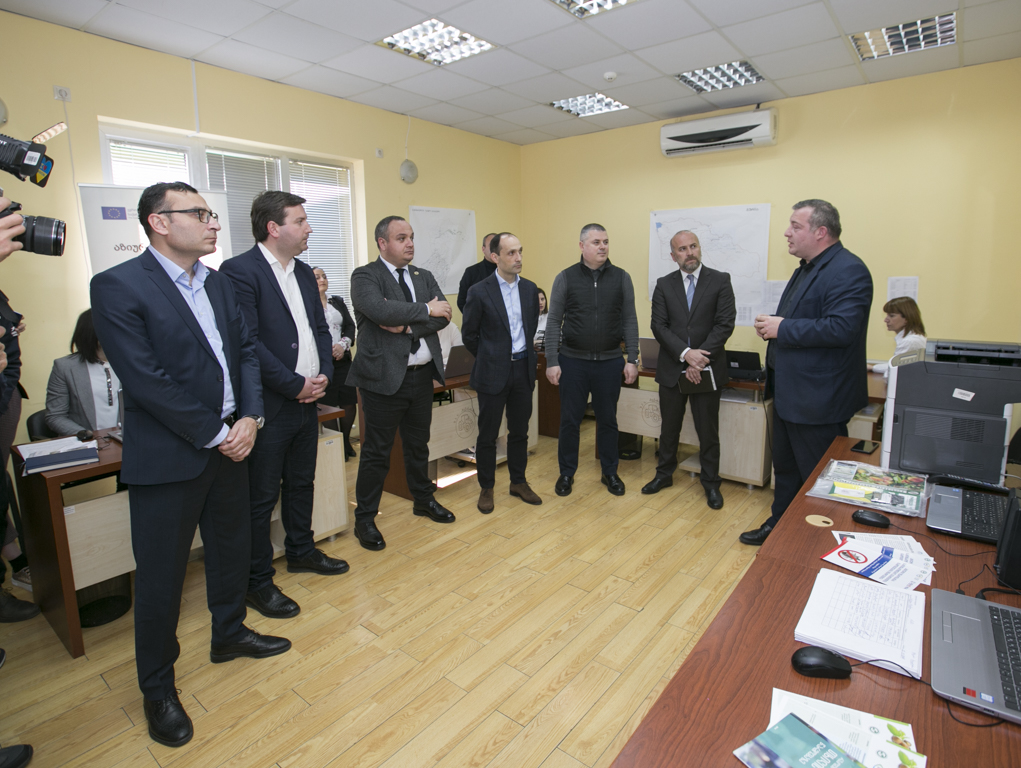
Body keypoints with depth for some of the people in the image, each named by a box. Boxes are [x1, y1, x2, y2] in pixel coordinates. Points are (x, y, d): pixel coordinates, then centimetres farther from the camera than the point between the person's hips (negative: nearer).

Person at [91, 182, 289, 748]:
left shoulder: (217, 283, 8)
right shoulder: (118, 286, -13)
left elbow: (245, 350, 9)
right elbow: (146, 381, -19)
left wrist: (249, 417, -5)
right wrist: (216, 434, -16)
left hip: (229, 443, 7)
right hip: (167, 458, -6)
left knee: (232, 548, 20)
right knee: (161, 574, 9)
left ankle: (228, 634, 44)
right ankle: (157, 687, 30)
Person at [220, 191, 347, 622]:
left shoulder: (304, 273, 12)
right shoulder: (239, 271, -13)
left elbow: (321, 329, 14)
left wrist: (323, 374, -2)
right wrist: (295, 385, -17)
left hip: (307, 400, 8)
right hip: (269, 406, -8)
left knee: (301, 483, 21)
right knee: (262, 497, 5)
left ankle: (301, 551, 40)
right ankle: (258, 583, 20)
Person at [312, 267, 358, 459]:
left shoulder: (338, 302, 17)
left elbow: (350, 326, 10)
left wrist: (343, 344, -8)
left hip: (342, 359, 5)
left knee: (350, 402, 3)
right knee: (327, 405, -5)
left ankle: (346, 441, 20)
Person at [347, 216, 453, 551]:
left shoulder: (424, 276, 12)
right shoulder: (365, 276, -6)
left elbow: (443, 315, -2)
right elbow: (379, 310, -26)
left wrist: (406, 323, -16)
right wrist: (425, 309, -16)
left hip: (422, 375, 6)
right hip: (384, 376, -6)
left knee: (418, 444, 20)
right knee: (377, 451, 3)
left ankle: (424, 499, 39)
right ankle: (365, 520, 18)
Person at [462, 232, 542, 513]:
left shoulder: (530, 288, 5)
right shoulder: (480, 292, -10)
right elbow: (469, 334, -1)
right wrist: (489, 358, 7)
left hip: (523, 369, 4)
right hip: (493, 372, -4)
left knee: (519, 431, 14)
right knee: (488, 434, 5)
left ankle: (518, 482, 30)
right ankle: (486, 488, 21)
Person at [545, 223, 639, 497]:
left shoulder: (621, 278, 3)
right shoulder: (565, 278, -1)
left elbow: (630, 321, 3)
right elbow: (554, 322, -2)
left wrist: (632, 359, -2)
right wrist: (552, 362, -7)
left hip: (609, 362, 1)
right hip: (573, 361, -1)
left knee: (607, 419, 12)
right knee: (570, 420, 8)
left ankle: (609, 472, 29)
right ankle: (567, 473, 25)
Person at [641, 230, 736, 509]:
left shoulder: (720, 281, -1)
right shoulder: (664, 285, 4)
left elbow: (725, 324, -8)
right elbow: (659, 326, -4)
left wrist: (700, 357, -18)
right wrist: (685, 353, -18)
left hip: (707, 369, -2)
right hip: (672, 369, 2)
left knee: (708, 431, 7)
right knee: (669, 427, 15)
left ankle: (711, 483, 24)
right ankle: (664, 474, 32)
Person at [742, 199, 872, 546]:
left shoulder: (848, 270, -17)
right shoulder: (806, 268, 15)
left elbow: (841, 328, -29)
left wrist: (783, 328, -21)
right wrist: (772, 324, 2)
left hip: (818, 398, -10)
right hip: (789, 392, 10)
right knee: (785, 467, 22)